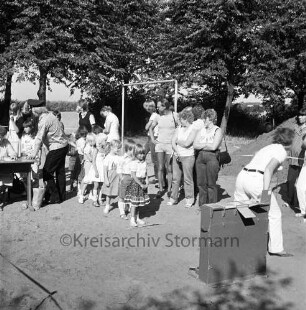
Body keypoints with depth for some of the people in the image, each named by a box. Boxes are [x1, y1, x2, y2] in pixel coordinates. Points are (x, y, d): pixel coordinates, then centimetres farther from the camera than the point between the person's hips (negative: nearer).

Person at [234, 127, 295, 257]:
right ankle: (276, 248, 15)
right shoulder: (282, 151, 1)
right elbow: (268, 169, -15)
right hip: (256, 180, -8)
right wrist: (265, 192, -21)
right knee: (274, 214, 8)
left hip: (242, 175, 8)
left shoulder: (268, 148, 27)